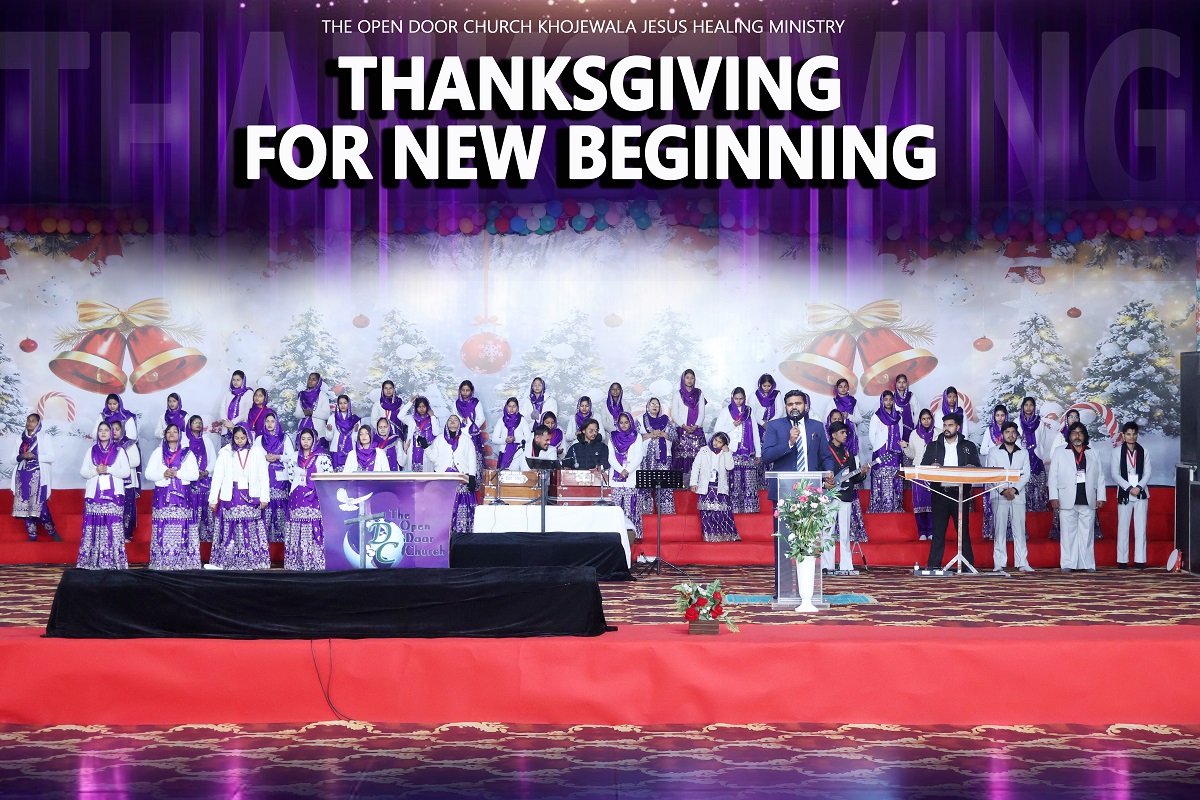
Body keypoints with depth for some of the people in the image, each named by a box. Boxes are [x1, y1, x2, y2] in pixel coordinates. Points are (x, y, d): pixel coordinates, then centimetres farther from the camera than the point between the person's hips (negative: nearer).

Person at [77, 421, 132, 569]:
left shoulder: (119, 451, 10)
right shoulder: (91, 451, 16)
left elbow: (126, 472, 2)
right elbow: (83, 472, 11)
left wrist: (108, 469, -10)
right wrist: (96, 471, -8)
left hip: (114, 494, -2)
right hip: (94, 494, 2)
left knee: (114, 527, -10)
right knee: (93, 527, -6)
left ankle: (114, 561, -10)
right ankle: (92, 561, -3)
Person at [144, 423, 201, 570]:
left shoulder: (187, 453, 12)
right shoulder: (158, 452, 16)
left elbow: (195, 474, 1)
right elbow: (148, 474, 7)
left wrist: (177, 473, -11)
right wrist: (163, 474, -10)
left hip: (181, 495, -1)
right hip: (162, 495, 1)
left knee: (182, 528, -8)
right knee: (162, 529, -6)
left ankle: (183, 561, -8)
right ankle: (162, 562, -5)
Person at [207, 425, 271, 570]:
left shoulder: (257, 453, 5)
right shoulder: (225, 453, 4)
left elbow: (263, 477, 4)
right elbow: (217, 476, 3)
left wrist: (264, 498, -2)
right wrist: (213, 499, -1)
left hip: (251, 496, 0)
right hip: (231, 497, 0)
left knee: (252, 529, -4)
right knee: (230, 528, -3)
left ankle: (252, 561, 1)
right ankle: (227, 562, 0)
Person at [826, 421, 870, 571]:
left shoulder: (848, 454, 17)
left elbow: (854, 479, 17)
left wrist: (861, 474, -1)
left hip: (846, 496, 5)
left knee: (845, 533, 5)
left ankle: (846, 565, 7)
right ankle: (827, 565, -4)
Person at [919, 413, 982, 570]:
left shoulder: (969, 446, 11)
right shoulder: (933, 446, 13)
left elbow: (976, 467, 5)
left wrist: (971, 468, -17)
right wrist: (931, 467, -14)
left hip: (960, 493, -1)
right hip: (939, 493, 1)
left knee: (963, 530, 0)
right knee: (938, 531, 0)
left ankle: (968, 565, 4)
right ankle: (933, 566, 3)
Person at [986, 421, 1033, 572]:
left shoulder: (1023, 453, 15)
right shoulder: (993, 452, 9)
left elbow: (1026, 475, 6)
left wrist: (1015, 489, -10)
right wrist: (1002, 490, -12)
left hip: (1018, 496, 1)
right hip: (999, 496, -1)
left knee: (1019, 530, -2)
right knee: (999, 529, -3)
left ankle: (1022, 563, -3)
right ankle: (999, 563, -3)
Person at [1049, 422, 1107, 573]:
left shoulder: (1094, 454, 16)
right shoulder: (1060, 453, 9)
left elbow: (1100, 477, 12)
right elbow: (1053, 476, 3)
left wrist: (1100, 497, 4)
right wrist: (1054, 497, -5)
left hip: (1088, 501, 2)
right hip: (1067, 501, -2)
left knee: (1087, 534, 1)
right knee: (1068, 533, -2)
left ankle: (1088, 564, 4)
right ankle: (1067, 564, 0)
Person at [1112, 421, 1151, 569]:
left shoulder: (1143, 451, 6)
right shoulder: (1117, 452, 2)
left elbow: (1147, 473, 4)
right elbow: (1115, 474, -2)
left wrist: (1139, 487, -12)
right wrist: (1129, 488, -12)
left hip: (1141, 493, 1)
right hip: (1124, 494, -1)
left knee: (1140, 527, 0)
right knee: (1123, 527, -1)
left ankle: (1140, 560, 1)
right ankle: (1122, 560, 1)